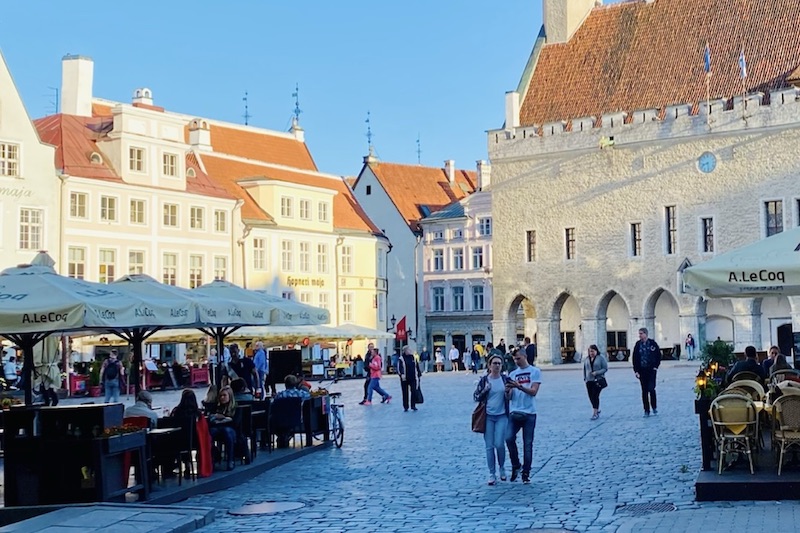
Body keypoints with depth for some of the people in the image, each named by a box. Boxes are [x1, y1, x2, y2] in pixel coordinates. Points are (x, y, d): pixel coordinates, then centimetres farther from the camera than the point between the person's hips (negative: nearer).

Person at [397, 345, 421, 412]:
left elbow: (416, 367, 16)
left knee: (414, 391, -3)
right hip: (405, 379, -3)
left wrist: (419, 374, 16)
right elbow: (399, 367, -14)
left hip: (413, 378, 3)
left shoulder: (413, 357, 9)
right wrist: (401, 374, -29)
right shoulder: (401, 359, -5)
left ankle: (413, 406, 9)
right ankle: (405, 407, 12)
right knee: (405, 393, 3)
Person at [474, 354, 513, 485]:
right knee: (489, 446, 2)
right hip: (488, 416, 0)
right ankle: (492, 474, 11)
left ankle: (502, 468, 18)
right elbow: (475, 397, 3)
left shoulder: (506, 379, 3)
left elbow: (510, 397, 13)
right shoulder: (484, 380, 0)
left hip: (502, 416, 0)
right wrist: (485, 390, -14)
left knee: (499, 444, -8)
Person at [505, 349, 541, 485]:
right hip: (514, 412, 3)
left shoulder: (535, 371, 2)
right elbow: (509, 397, 10)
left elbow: (533, 392, -8)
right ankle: (515, 466, 7)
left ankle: (526, 473, 11)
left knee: (528, 444, 1)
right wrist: (507, 391, -12)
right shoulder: (512, 374, 13)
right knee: (509, 438, -14)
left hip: (529, 413, -3)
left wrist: (519, 386, -21)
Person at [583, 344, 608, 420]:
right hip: (589, 381, 5)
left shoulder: (601, 358, -4)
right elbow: (584, 369, 19)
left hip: (598, 380, -5)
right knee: (591, 396, 6)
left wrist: (596, 373, -16)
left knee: (595, 396, -11)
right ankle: (597, 410, 27)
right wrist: (585, 378, 9)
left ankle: (595, 413, -6)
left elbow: (605, 368, -5)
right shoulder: (586, 359, 10)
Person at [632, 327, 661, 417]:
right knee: (644, 391, 4)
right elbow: (635, 358, 3)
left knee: (651, 389, -9)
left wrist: (656, 366, -2)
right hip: (642, 370, 2)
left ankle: (654, 407, 13)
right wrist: (636, 371, -3)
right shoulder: (638, 344, 2)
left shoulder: (652, 343, -3)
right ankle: (646, 410, 10)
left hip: (651, 370, -2)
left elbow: (658, 355, 4)